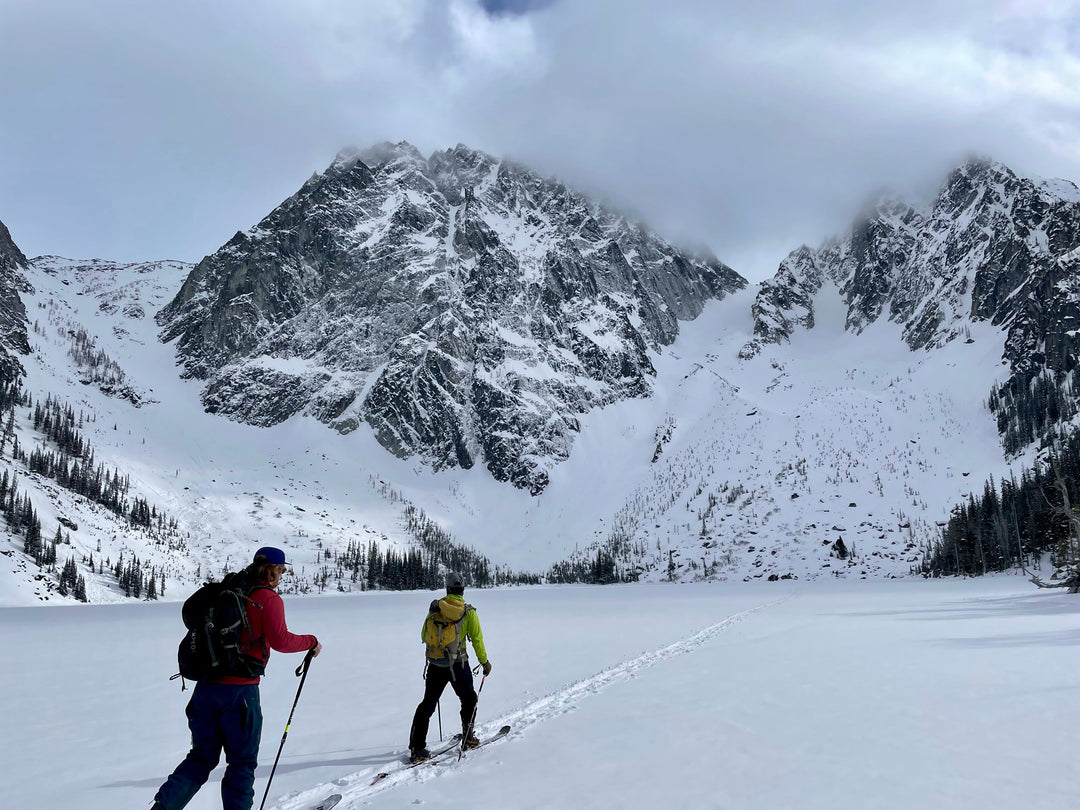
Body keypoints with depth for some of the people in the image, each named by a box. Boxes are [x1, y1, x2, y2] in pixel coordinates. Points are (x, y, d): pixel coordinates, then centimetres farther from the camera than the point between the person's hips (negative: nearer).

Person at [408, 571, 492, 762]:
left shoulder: (435, 607, 0)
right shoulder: (468, 612, -9)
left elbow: (424, 635, 9)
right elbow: (477, 638, -5)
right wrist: (484, 661, 8)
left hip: (435, 665, 3)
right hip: (458, 665, -3)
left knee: (428, 703, 11)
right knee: (468, 699, 21)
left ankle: (417, 748, 7)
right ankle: (467, 737, 22)